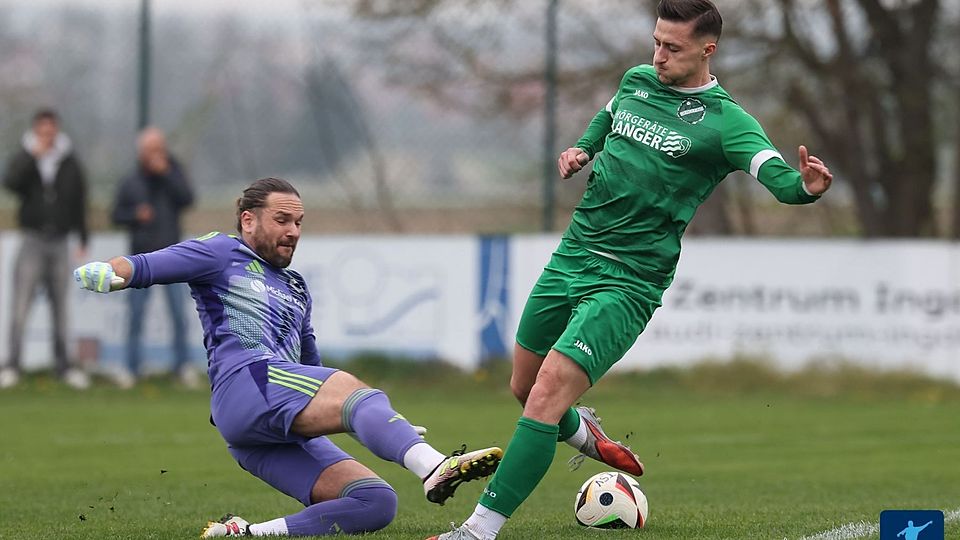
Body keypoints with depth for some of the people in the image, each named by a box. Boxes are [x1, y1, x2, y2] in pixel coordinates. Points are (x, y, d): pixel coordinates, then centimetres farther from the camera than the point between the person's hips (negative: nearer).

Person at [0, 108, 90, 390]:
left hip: (60, 242, 2)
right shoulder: (24, 159, 2)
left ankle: (63, 364, 14)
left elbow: (80, 203, 11)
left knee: (60, 307, 7)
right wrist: (33, 155, -20)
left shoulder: (70, 164, 7)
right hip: (32, 240, -2)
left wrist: (83, 239, 8)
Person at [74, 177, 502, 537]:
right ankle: (434, 467, -61)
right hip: (247, 380, -9)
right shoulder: (222, 254, 14)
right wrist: (107, 271, -21)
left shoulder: (295, 288, 36)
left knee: (377, 503, -8)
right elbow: (144, 267, 1)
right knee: (360, 395, -32)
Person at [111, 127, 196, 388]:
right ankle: (132, 367, 4)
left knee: (178, 312, -2)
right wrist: (135, 215, -12)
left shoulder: (173, 173, 3)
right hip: (142, 255, 0)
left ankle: (182, 364, 6)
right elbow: (117, 214, 7)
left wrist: (165, 173, -16)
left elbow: (187, 199, -12)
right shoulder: (131, 182, 4)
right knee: (136, 312, -1)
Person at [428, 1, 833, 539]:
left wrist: (805, 187, -48)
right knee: (524, 387, 20)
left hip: (627, 284, -7)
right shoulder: (636, 81, 8)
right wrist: (579, 151, 9)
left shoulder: (725, 121, -10)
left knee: (546, 398, -19)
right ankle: (583, 433, 52)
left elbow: (777, 176, -25)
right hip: (571, 257, 7)